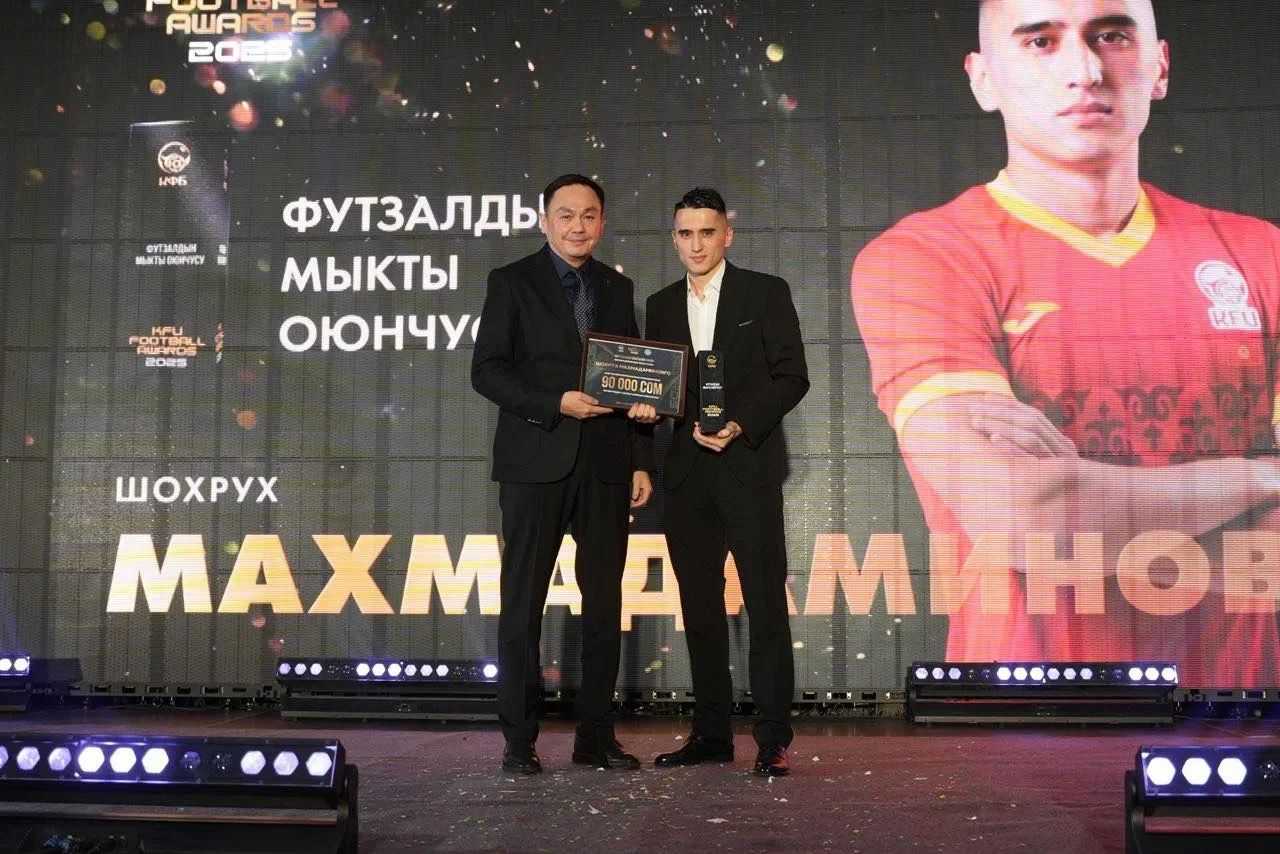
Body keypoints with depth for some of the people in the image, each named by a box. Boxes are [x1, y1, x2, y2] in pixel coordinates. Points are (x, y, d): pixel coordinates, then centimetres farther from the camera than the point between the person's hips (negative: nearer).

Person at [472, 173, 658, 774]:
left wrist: (641, 462, 9)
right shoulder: (512, 282, 3)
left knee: (604, 602, 5)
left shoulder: (618, 289, 16)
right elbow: (486, 370, -5)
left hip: (605, 465, 4)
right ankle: (519, 739, 9)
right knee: (523, 602, 0)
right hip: (536, 462, -4)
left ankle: (596, 736, 15)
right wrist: (556, 403, -17)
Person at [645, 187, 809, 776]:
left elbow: (792, 377, -2)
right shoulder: (661, 306, 15)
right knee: (700, 607, 7)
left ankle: (773, 739, 0)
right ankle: (711, 734, 15)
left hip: (749, 466, -4)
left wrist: (740, 426, -14)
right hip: (687, 472, 4)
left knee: (765, 605, -6)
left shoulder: (765, 292, 3)